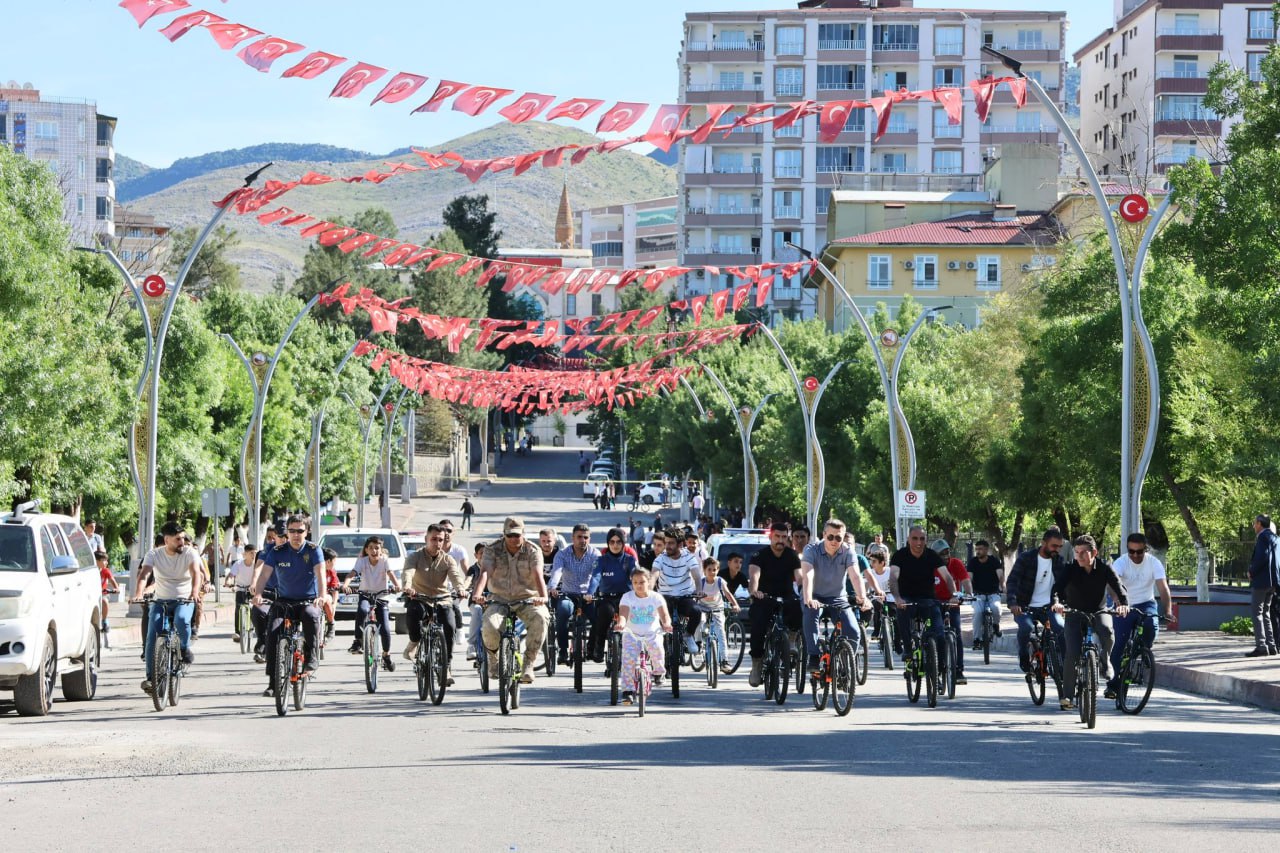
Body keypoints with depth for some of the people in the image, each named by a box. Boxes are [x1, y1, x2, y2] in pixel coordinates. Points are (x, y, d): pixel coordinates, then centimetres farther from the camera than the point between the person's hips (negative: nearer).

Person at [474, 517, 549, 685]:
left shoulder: (532, 550, -5)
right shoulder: (492, 550, -3)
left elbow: (538, 575, -20)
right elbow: (485, 572, -19)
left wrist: (543, 596, -41)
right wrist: (477, 594, -39)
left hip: (527, 600, 0)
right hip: (500, 600, 0)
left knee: (540, 618, -34)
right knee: (489, 627, -31)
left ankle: (529, 663, -20)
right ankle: (493, 655, 6)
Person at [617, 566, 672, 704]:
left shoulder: (656, 597, -1)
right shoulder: (627, 598, -2)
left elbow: (664, 615, -14)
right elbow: (623, 614, -18)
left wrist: (666, 624, -37)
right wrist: (621, 623, -42)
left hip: (652, 633, 0)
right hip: (632, 634, 0)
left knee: (656, 646, -29)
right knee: (629, 656, -25)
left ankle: (658, 670, 6)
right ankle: (629, 690, -23)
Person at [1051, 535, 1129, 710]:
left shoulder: (1104, 569, -12)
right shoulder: (1071, 570, -14)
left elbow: (1119, 587, -25)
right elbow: (1058, 587, -29)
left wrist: (1124, 603, -46)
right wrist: (1056, 602, -51)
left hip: (1099, 611, 0)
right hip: (1075, 614, 0)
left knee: (1107, 632, -33)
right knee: (1072, 653, -15)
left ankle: (1104, 666, -7)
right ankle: (1067, 695, -4)